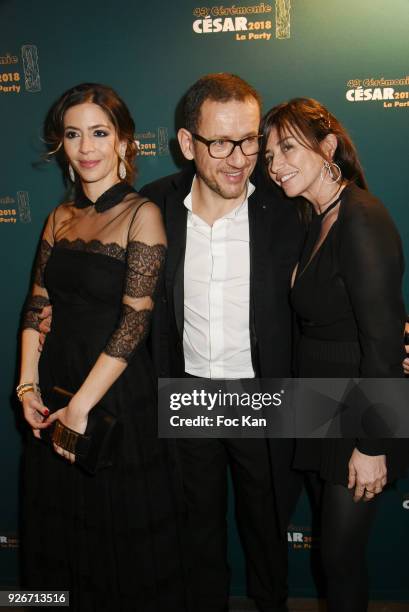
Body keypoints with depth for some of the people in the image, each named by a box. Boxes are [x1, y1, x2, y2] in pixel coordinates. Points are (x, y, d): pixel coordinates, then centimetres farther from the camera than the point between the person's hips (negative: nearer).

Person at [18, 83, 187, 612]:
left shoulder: (142, 215, -11)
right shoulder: (60, 217, 7)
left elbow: (135, 320, -18)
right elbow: (37, 305, 6)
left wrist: (81, 406, -17)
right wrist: (28, 386, -5)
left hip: (119, 394, -6)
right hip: (55, 388, 6)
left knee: (124, 540, 12)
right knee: (57, 526, 22)